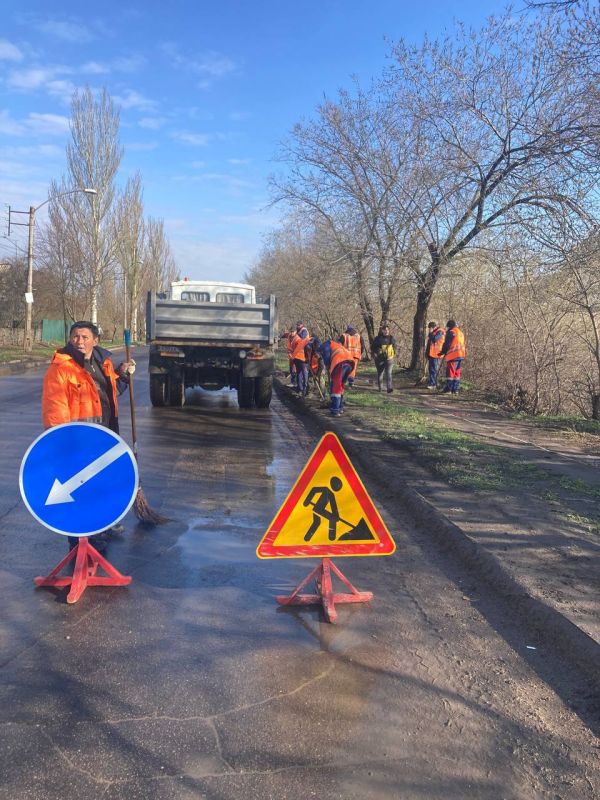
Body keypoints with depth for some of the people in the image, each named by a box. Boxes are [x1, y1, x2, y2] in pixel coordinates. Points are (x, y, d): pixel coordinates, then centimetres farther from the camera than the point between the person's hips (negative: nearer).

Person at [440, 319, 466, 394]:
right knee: (457, 372, 10)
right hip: (461, 355, 8)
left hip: (453, 355, -8)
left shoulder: (450, 332, -7)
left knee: (450, 372, -4)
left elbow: (447, 344, -7)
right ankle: (455, 389, 10)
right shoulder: (461, 332, 18)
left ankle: (448, 388, -4)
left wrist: (443, 352, 8)